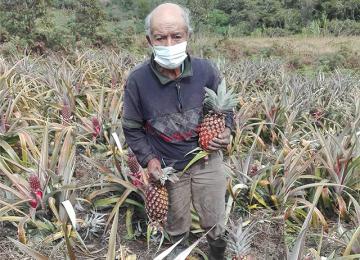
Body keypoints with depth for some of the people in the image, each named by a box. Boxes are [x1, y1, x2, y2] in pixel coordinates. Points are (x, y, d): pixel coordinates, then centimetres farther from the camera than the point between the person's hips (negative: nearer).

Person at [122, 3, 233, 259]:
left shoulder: (206, 70, -15)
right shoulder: (137, 81, -18)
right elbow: (132, 128, -4)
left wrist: (227, 131, -15)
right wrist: (149, 158, -15)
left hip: (207, 160, 1)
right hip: (167, 166, 0)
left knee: (215, 221, 17)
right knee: (176, 221, 22)